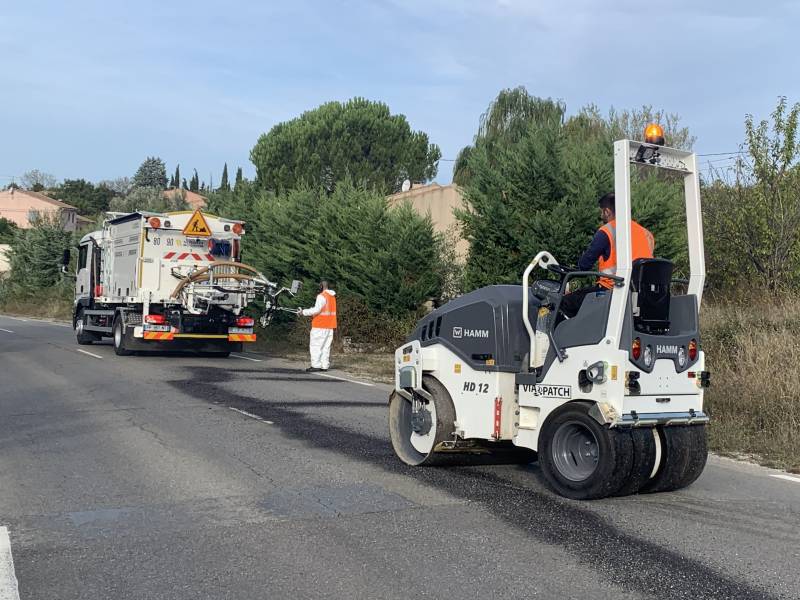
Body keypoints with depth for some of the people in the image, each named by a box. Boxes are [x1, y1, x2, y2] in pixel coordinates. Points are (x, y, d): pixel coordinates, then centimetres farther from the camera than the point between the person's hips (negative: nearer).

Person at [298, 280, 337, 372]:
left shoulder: (321, 296, -13)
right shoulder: (332, 296, 15)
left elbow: (317, 309, -20)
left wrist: (304, 312, -13)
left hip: (320, 326, -8)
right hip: (329, 326, 8)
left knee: (315, 346, -4)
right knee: (326, 346, 8)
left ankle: (316, 365, -8)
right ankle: (325, 365, 7)